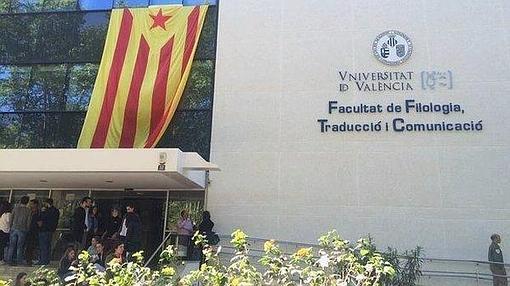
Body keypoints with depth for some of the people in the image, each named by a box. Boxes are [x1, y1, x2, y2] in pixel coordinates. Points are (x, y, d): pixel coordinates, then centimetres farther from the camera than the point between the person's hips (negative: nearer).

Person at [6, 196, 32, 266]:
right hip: (22, 230, -2)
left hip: (14, 228, 2)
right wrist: (27, 230, 8)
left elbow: (11, 219, 4)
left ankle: (9, 259, 9)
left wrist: (11, 227, 15)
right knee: (20, 246, 5)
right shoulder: (29, 211, -4)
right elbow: (28, 222, -3)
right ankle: (19, 261, 7)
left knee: (12, 245, 8)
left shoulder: (15, 208, 1)